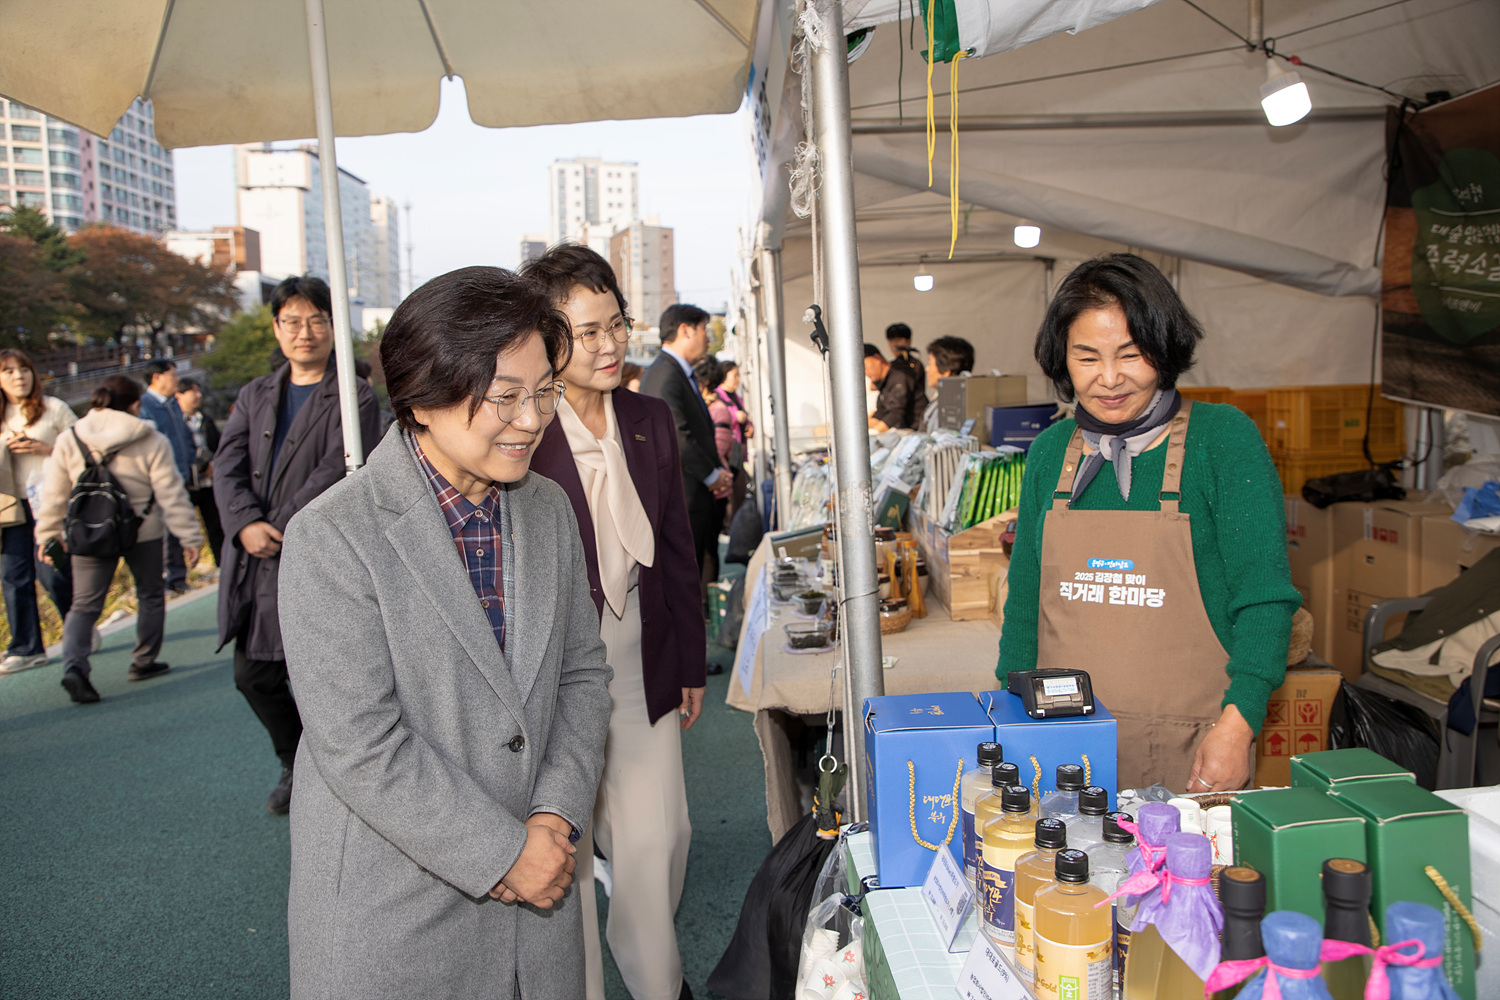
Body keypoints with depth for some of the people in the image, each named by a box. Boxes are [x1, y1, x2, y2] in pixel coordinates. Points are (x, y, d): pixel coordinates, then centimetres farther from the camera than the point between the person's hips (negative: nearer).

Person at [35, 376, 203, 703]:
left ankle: (74, 665, -16)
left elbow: (54, 496, 5)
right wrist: (190, 536, -6)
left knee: (84, 605, 5)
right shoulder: (151, 442, -9)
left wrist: (47, 535, 15)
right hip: (143, 532, -2)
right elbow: (171, 494, -10)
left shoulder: (68, 441, 0)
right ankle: (144, 662, 22)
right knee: (150, 595, 17)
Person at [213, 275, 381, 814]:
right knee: (253, 676, 13)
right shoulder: (255, 396, 15)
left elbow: (336, 470, -13)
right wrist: (246, 523, -14)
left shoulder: (355, 397, -2)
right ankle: (296, 762, 37)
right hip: (254, 563, 6)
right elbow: (228, 466, 3)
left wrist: (280, 528, -17)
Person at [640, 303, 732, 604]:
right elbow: (676, 436, -22)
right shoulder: (663, 376, -15)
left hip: (701, 498, 10)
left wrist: (719, 472, 7)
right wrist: (712, 476, -11)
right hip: (680, 499, -10)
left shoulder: (685, 375, 19)